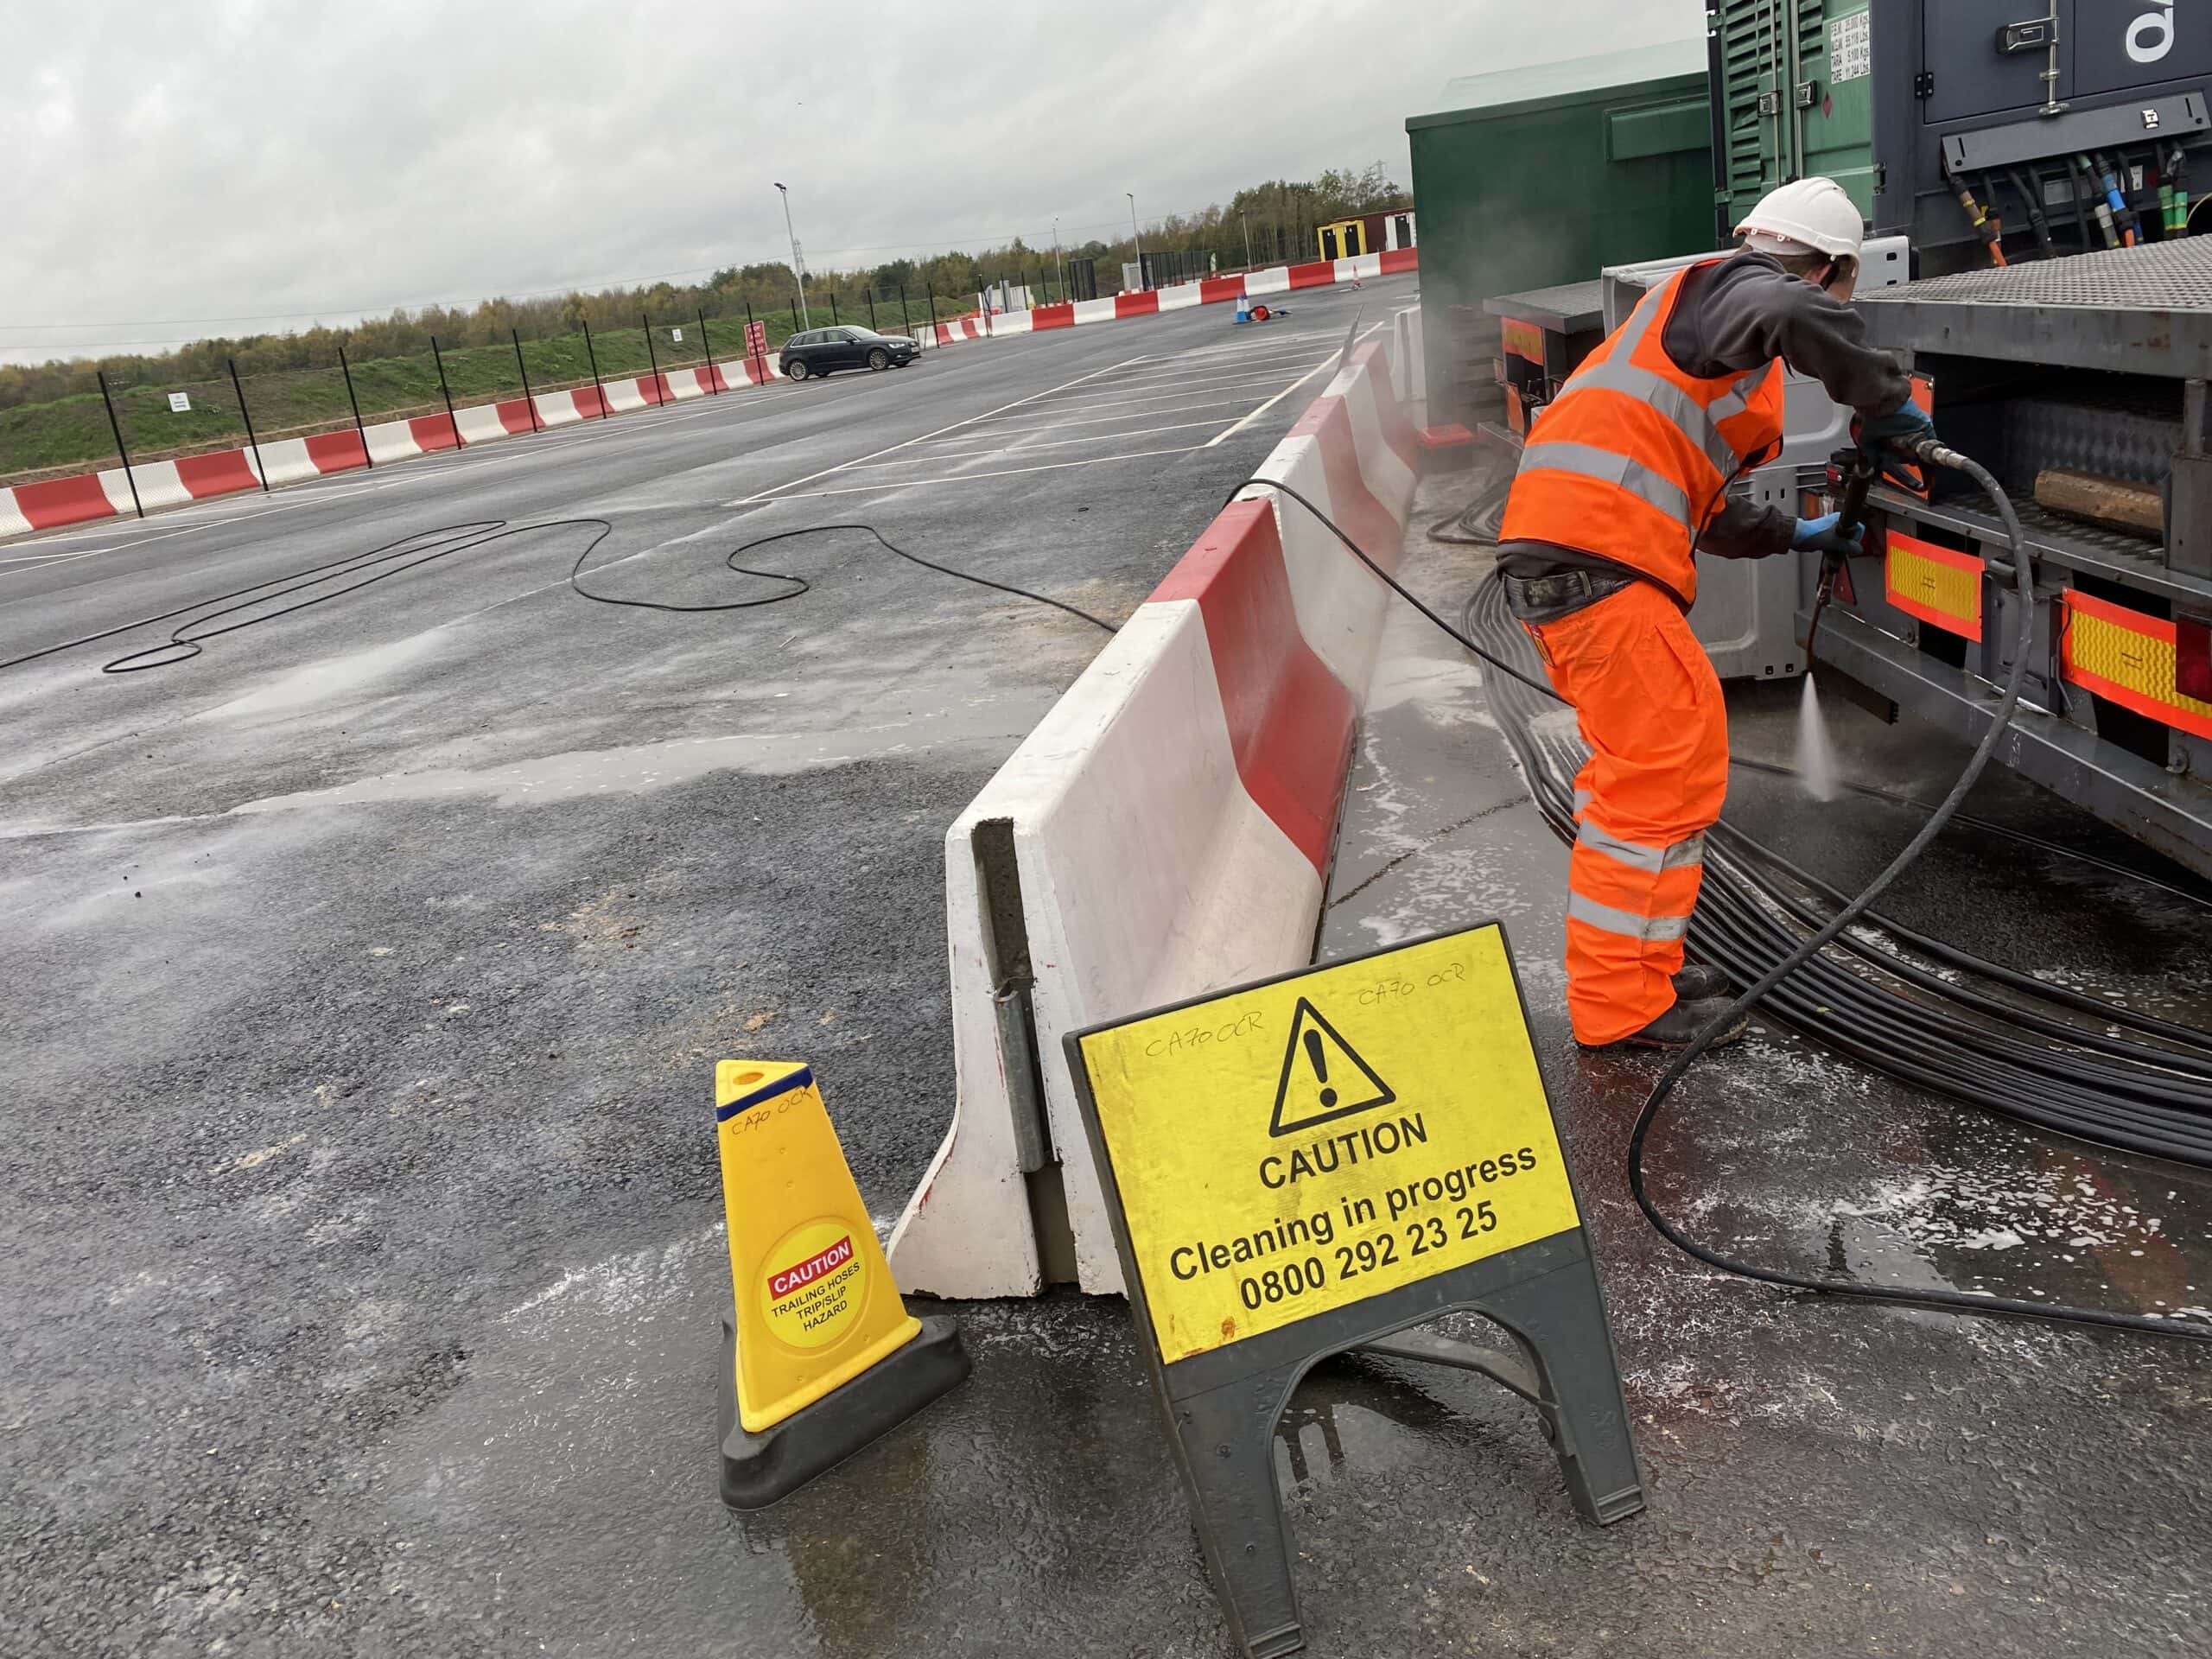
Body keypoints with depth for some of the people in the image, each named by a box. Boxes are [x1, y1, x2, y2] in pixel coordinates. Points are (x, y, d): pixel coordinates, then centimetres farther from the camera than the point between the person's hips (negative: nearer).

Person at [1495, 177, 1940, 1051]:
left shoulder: (1701, 317, 33)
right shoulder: (1740, 285, 2)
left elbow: (1690, 499, 37)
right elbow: (1800, 318, -25)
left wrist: (1795, 535, 44)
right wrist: (1887, 401, -9)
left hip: (1559, 553, 10)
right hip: (1596, 557, -10)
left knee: (1640, 765, 18)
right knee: (1667, 774, -7)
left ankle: (1634, 964, 26)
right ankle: (1623, 1004, 0)